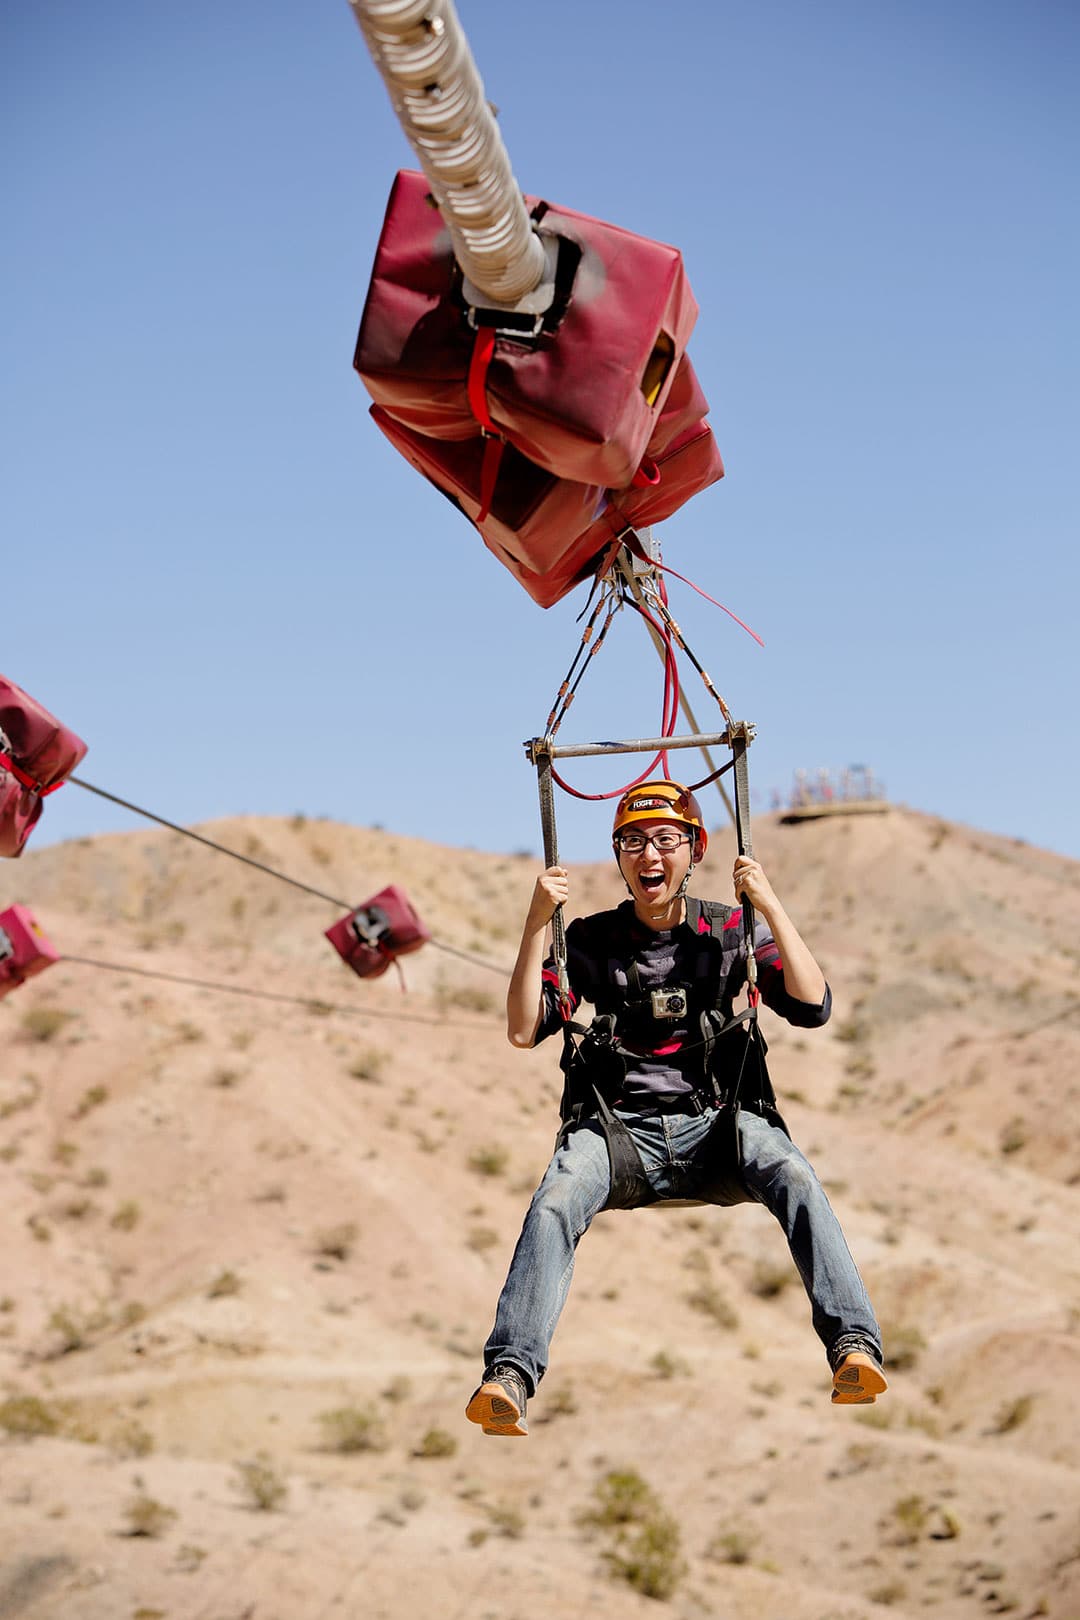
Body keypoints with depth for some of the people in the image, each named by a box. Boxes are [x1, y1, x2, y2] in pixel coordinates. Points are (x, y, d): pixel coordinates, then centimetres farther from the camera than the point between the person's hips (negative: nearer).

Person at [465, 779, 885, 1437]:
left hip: (716, 1122, 0)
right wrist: (536, 925, -7)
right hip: (617, 1127, 0)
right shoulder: (590, 939, 11)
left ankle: (854, 1347, -39)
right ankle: (510, 1374, -38)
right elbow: (523, 1030, 1)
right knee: (554, 1205, -31)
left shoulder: (731, 929, 11)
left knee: (795, 1177, -32)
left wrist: (771, 907, -8)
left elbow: (813, 1007, -1)